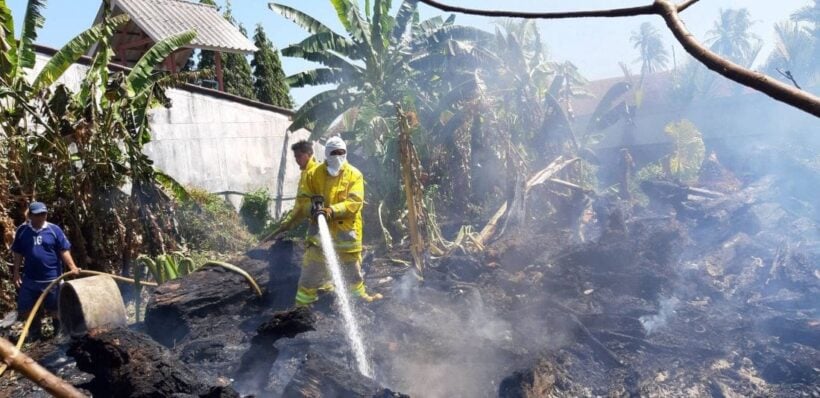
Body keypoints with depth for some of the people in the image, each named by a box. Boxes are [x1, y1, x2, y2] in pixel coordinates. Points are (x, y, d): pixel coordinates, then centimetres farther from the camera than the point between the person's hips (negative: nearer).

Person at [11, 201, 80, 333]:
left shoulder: (54, 230, -6)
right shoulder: (22, 231, 0)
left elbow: (64, 251, -6)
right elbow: (18, 254, 8)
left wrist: (72, 267, -19)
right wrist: (16, 273, 4)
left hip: (52, 279, -2)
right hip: (29, 279, 3)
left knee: (54, 310, 10)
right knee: (25, 310, 11)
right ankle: (34, 332, 33)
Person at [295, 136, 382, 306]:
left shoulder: (354, 174, -5)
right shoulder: (314, 173, 1)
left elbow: (355, 202, -15)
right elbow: (304, 197, 6)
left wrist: (333, 210, -28)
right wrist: (312, 208, -17)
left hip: (347, 230, 0)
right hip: (320, 229, 0)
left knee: (352, 267, 17)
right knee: (312, 268, 1)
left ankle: (360, 295, 38)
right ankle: (302, 302, 12)